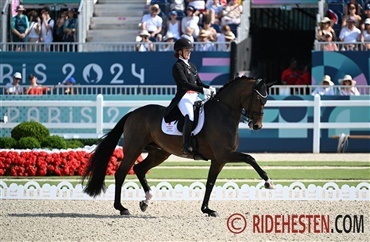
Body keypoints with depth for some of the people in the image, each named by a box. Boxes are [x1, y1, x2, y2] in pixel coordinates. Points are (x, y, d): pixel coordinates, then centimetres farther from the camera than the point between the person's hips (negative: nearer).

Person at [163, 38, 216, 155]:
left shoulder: (191, 66, 21)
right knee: (190, 116, -33)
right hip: (184, 97, -9)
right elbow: (185, 83, -16)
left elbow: (198, 82, 21)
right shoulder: (177, 66, -5)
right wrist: (203, 90, -25)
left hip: (195, 97, 9)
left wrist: (209, 88, -1)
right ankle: (186, 146, -36)